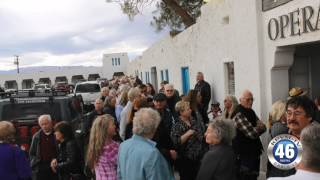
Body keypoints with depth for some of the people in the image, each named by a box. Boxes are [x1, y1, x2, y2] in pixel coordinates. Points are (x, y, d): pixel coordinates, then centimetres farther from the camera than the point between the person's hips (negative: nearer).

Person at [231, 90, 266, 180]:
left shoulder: (251, 112, 9)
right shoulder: (238, 114, -20)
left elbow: (263, 127, 8)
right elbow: (252, 133, -24)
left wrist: (257, 128, -13)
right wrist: (259, 127, -4)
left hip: (254, 151, 9)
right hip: (244, 153, -9)